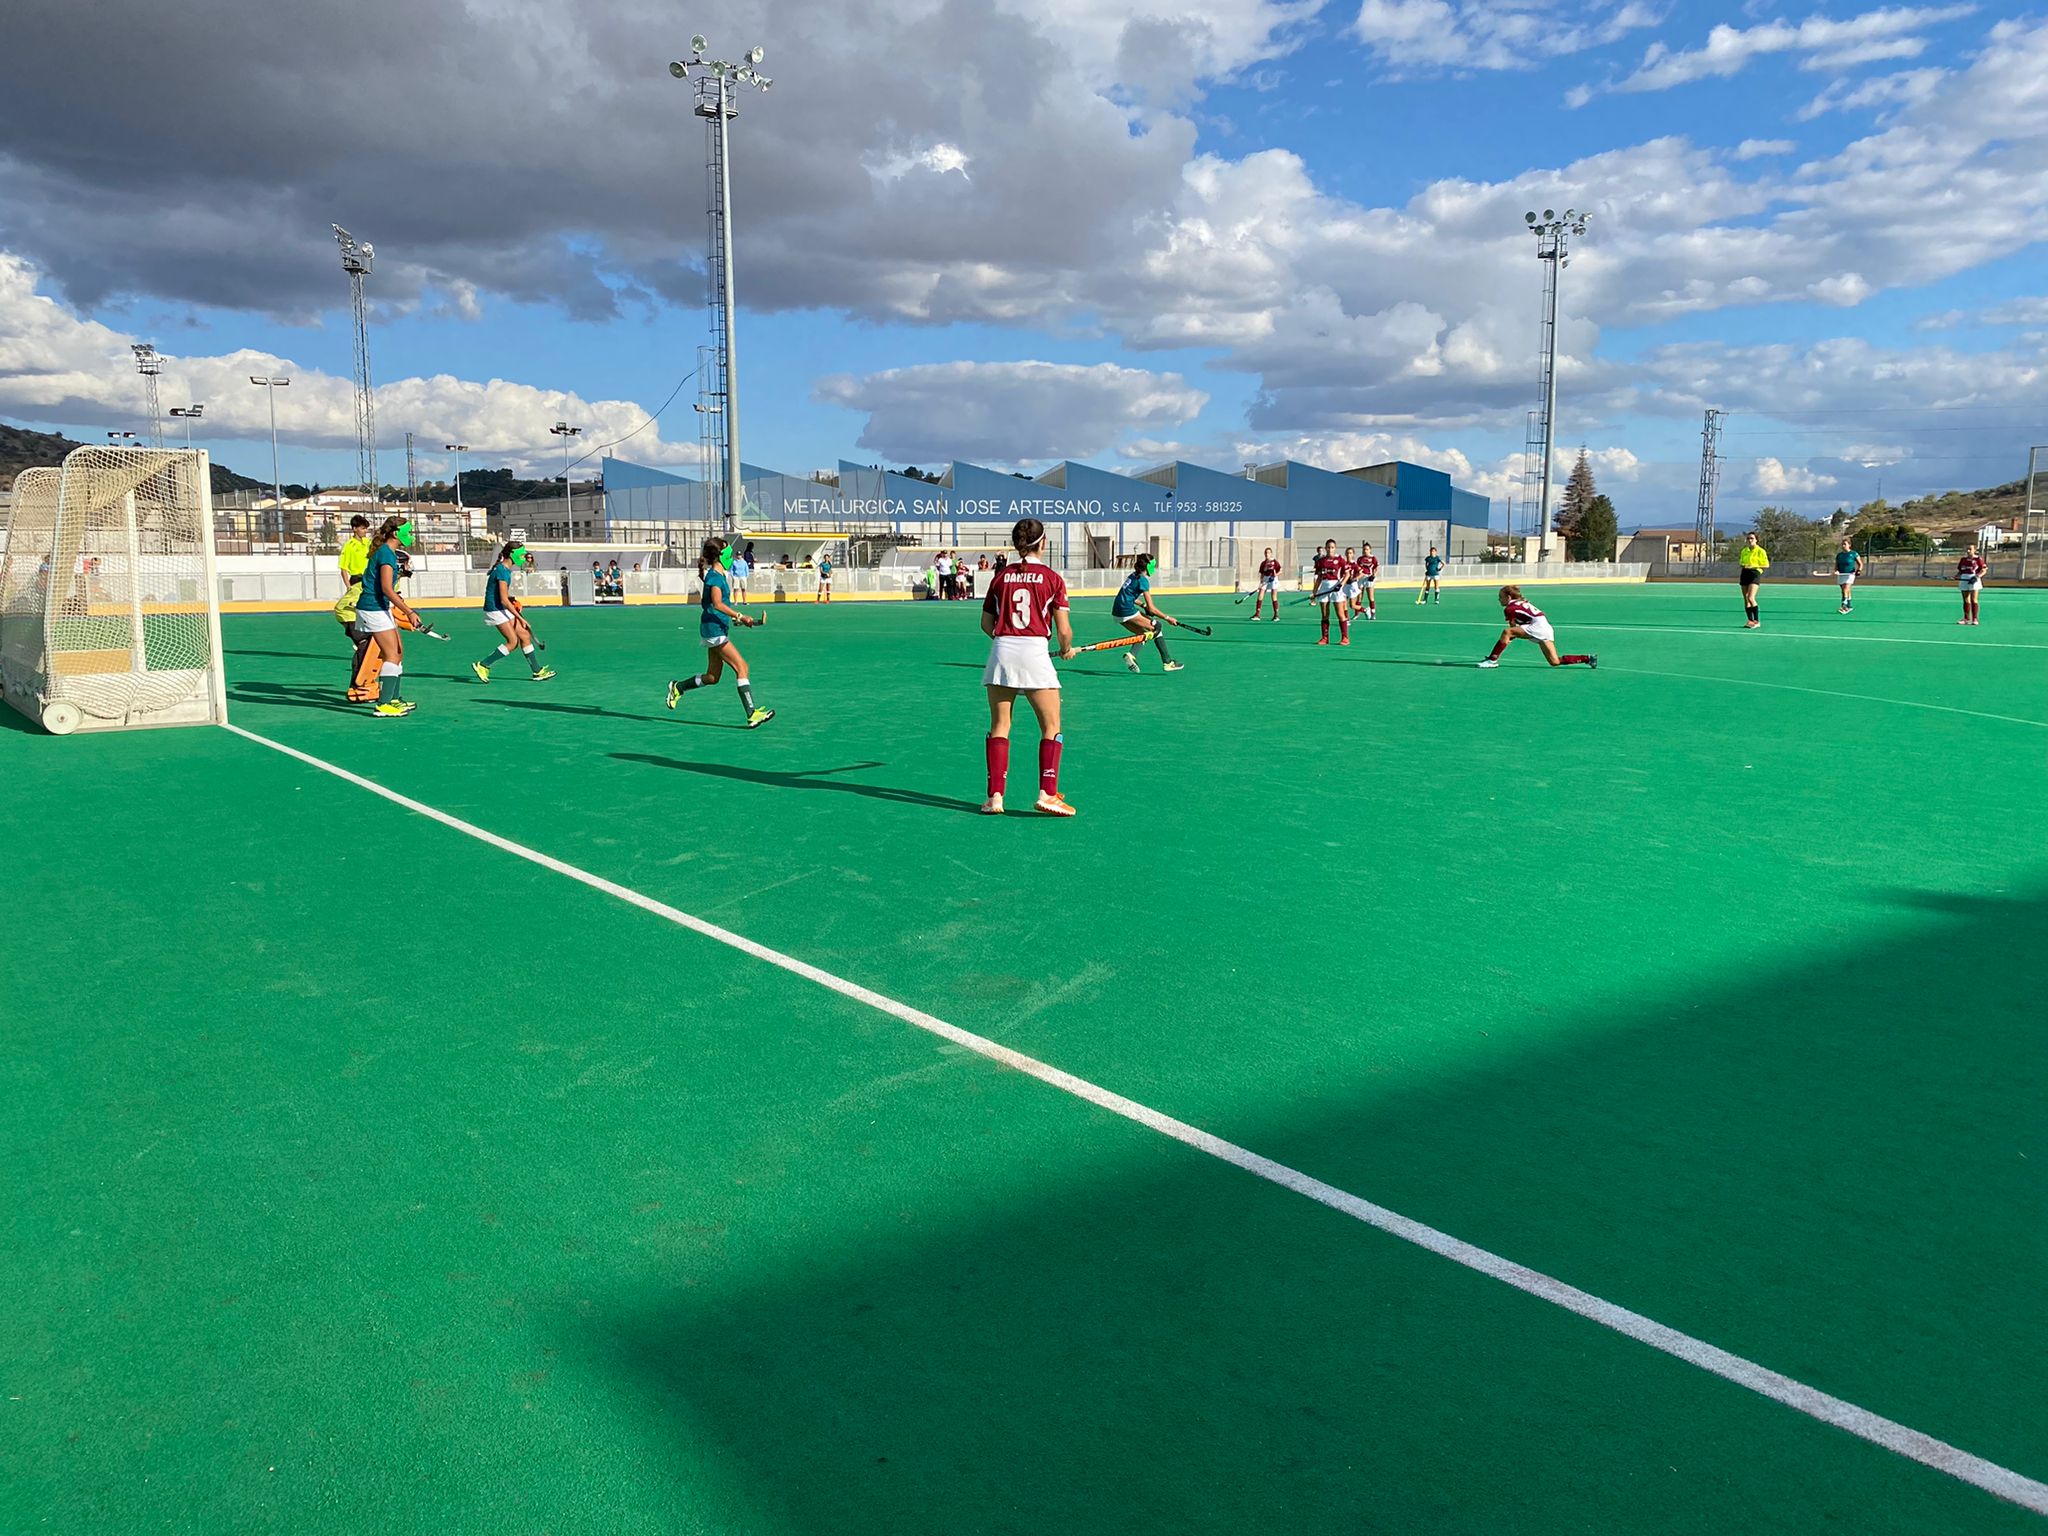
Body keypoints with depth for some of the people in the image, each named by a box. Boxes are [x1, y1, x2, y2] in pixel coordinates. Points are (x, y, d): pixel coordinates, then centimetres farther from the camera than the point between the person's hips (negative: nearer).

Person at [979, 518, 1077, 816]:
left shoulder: (1001, 576, 10)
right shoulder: (1052, 578, 1)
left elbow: (986, 624, 14)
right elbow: (1064, 629, -2)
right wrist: (1067, 649, 18)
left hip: (1001, 650, 3)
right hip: (1034, 651, -3)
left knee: (999, 727, 9)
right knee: (1051, 729, 7)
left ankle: (994, 796, 5)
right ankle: (1047, 793, -3)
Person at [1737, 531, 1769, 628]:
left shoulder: (1760, 551, -4)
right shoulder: (1744, 551, 13)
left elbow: (1766, 565, -4)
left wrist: (1753, 566, -16)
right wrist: (1742, 564, 1)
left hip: (1755, 573, -6)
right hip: (1744, 573, 6)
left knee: (1751, 598, -20)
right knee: (1746, 599, 4)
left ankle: (1757, 621, -11)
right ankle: (1750, 621, 11)